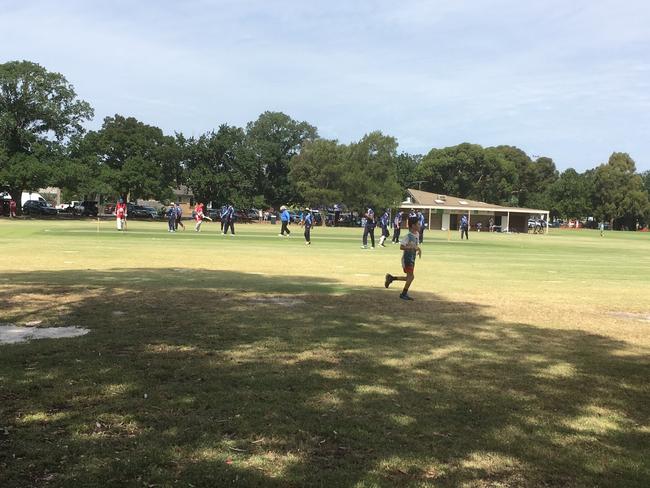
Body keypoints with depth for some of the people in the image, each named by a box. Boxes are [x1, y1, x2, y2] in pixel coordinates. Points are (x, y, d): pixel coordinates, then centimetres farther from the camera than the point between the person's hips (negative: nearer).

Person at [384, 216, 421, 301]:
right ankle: (404, 294, 1)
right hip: (407, 259, -9)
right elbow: (401, 247, -23)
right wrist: (412, 247, -27)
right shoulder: (408, 236, -17)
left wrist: (419, 249, 5)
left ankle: (391, 278, 27)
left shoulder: (417, 235, 8)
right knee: (411, 276, -12)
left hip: (412, 259, 9)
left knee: (409, 278, 13)